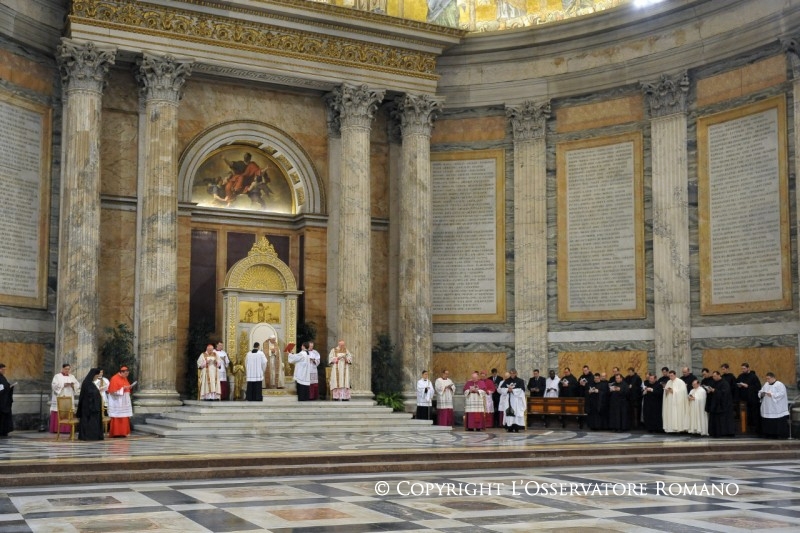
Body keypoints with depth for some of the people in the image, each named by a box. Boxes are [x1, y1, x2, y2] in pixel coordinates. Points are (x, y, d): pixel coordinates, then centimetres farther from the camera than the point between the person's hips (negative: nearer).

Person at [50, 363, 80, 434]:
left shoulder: (72, 377, 16)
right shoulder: (57, 376, 4)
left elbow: (78, 385, 10)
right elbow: (54, 385, -9)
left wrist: (73, 385, -10)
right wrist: (63, 385, -16)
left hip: (69, 398, 3)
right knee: (58, 414, -9)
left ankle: (67, 429, -2)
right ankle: (57, 429, -7)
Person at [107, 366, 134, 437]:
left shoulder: (125, 378, 12)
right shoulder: (114, 379, -12)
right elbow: (113, 391, -16)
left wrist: (129, 387, 1)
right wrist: (123, 389, -20)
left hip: (125, 401, 8)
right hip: (117, 401, -8)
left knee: (125, 417, 5)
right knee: (117, 417, -6)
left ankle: (123, 432, 9)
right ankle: (116, 433, -2)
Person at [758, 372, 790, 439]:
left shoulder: (779, 385, -7)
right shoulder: (766, 384, 15)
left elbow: (781, 394, -17)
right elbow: (760, 392, 17)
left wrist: (772, 395, -21)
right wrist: (762, 394, -6)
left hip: (777, 409, -7)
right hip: (767, 408, 7)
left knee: (779, 422, -7)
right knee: (768, 422, 5)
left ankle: (782, 435, -2)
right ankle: (770, 434, 11)